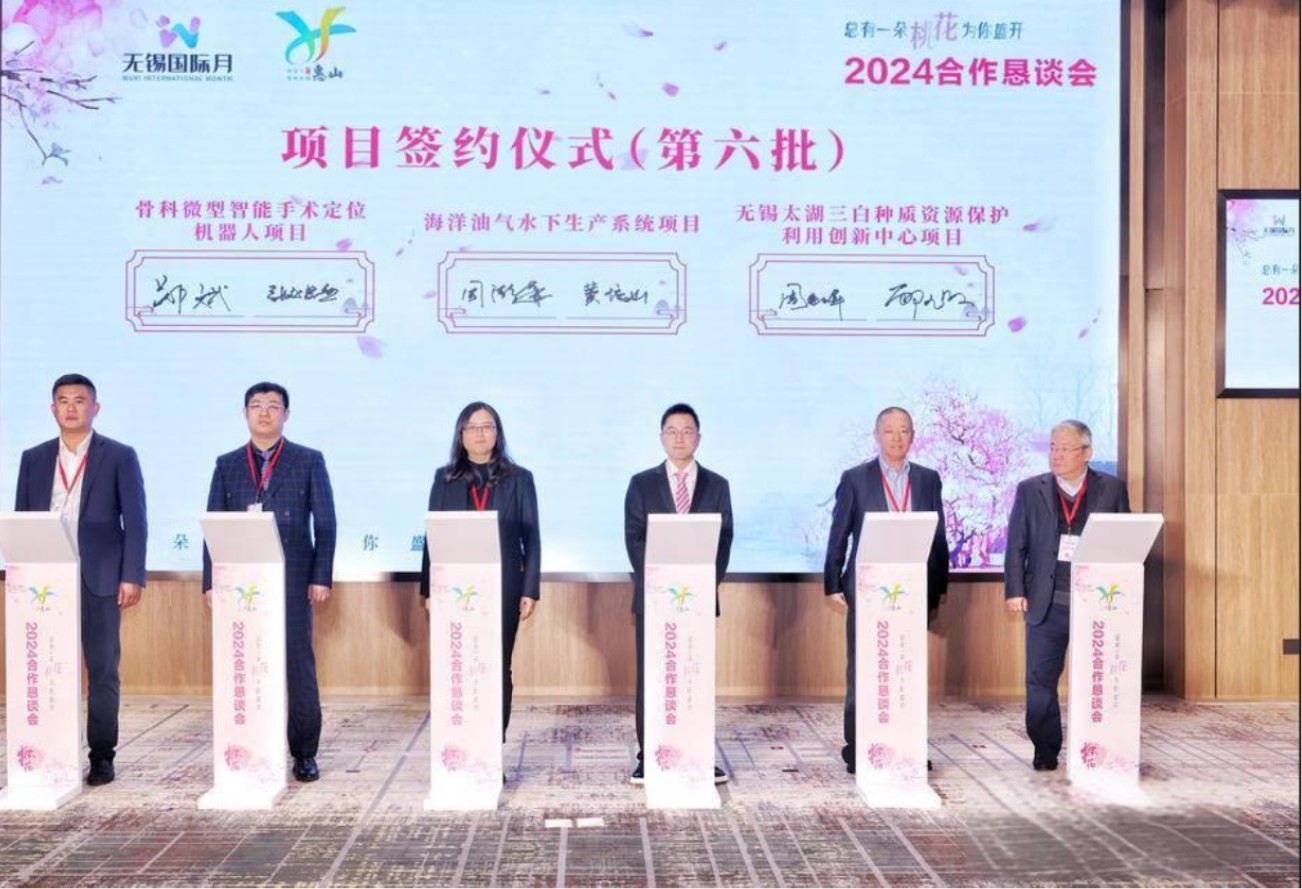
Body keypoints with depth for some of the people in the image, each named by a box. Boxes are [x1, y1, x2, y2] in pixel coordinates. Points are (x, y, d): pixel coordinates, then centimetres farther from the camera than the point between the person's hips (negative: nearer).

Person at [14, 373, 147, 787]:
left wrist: (132, 577, -10)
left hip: (99, 578, -2)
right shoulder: (34, 459, 11)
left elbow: (135, 521, -2)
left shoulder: (119, 457, 2)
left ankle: (102, 756, 10)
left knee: (103, 670, 2)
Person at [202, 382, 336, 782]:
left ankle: (304, 754, 7)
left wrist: (321, 577, -6)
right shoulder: (227, 465, 12)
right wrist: (212, 581, 2)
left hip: (293, 580, -2)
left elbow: (324, 524, 2)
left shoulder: (309, 461, 5)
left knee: (298, 665, -1)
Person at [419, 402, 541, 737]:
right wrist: (429, 590, 1)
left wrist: (531, 588, -4)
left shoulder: (519, 478, 6)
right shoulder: (445, 478, 9)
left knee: (498, 670, 3)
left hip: (503, 589, 0)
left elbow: (531, 537, 3)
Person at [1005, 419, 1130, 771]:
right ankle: (1045, 751, 12)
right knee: (1041, 679, 2)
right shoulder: (1030, 490, 7)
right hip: (1046, 602, 1)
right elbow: (1016, 546, 5)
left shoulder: (1112, 489, 5)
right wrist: (1015, 590, -4)